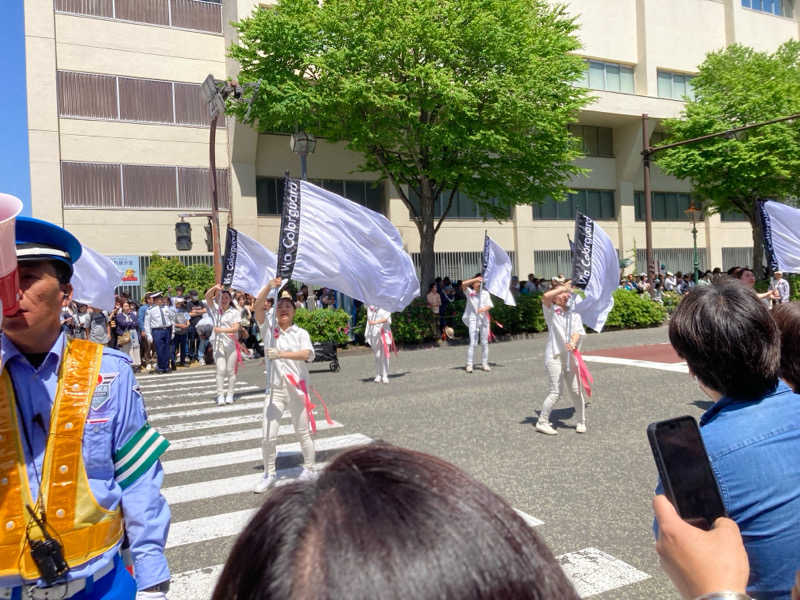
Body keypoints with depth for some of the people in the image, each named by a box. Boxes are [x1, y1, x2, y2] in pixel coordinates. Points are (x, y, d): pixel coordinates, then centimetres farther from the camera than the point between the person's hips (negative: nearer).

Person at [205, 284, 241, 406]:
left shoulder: (235, 312, 2)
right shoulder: (216, 309, 9)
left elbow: (235, 328, -9)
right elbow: (207, 297, -3)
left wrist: (221, 330, -20)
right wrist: (215, 287, -18)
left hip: (231, 343, -1)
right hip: (218, 343, 1)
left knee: (231, 370, 4)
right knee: (220, 370, -7)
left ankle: (230, 395, 13)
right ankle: (220, 395, -3)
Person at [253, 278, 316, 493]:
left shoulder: (301, 333, -2)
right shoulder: (269, 330, 4)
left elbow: (306, 354, -21)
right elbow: (258, 306, -8)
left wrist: (281, 354, -33)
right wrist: (270, 286, -19)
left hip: (297, 388, -2)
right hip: (275, 389, 2)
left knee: (302, 433, 10)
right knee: (268, 436, 1)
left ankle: (309, 469, 28)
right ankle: (269, 474, 19)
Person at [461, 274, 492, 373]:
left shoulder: (485, 293, 10)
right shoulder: (469, 292, 3)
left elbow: (490, 305, -1)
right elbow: (463, 284, -15)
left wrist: (484, 309, -22)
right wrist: (476, 279, -16)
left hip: (484, 319, 3)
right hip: (473, 319, -3)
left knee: (484, 343, 7)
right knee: (473, 343, -10)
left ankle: (484, 363, 16)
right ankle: (469, 364, -9)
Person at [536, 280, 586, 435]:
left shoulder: (574, 312, 12)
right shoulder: (551, 310, 1)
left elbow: (578, 330, -3)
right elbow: (546, 297, -21)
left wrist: (573, 342, -23)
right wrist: (564, 287, -11)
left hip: (570, 355, 4)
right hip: (554, 355, -4)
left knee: (575, 390, 7)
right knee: (556, 391, -8)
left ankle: (581, 421, 25)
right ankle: (542, 422, 4)